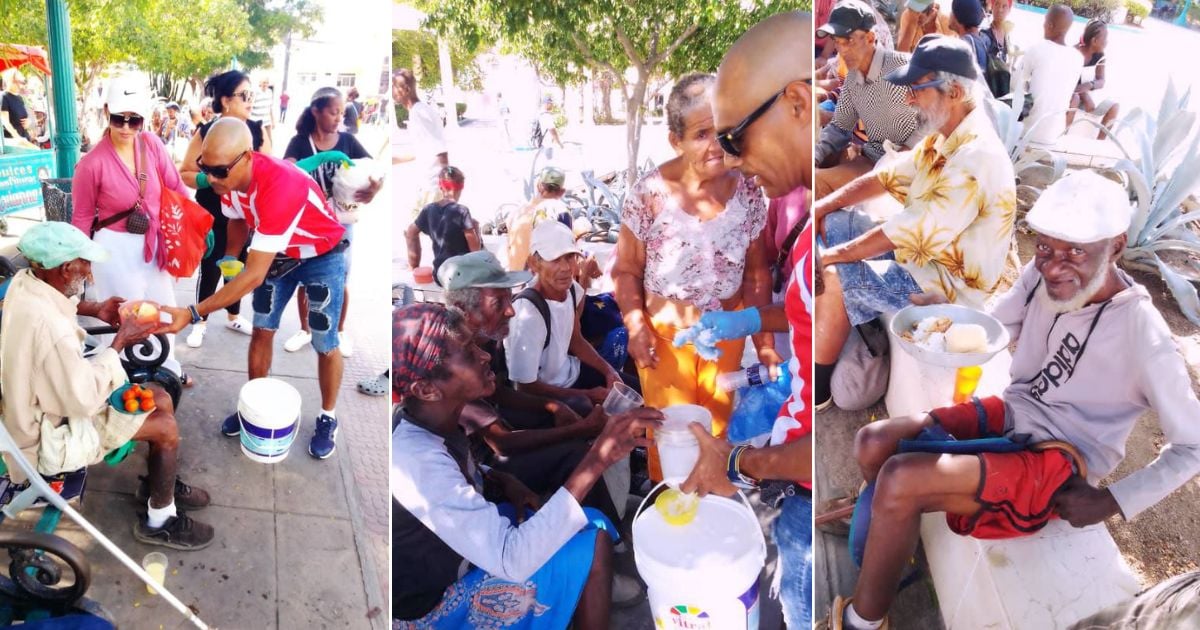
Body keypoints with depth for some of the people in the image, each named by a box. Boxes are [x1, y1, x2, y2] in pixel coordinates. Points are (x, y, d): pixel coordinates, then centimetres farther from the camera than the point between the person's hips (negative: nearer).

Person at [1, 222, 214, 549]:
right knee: (165, 427, -7)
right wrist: (120, 342, -19)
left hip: (51, 395, 9)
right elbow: (85, 399, -28)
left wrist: (93, 309, 2)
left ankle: (158, 483, 33)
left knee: (160, 398, 11)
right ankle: (159, 522, 13)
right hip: (51, 434, -9)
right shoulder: (48, 328, -39)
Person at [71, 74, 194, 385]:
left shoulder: (152, 145, -8)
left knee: (164, 308, 22)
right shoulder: (92, 163, -18)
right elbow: (82, 216, -7)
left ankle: (167, 366, 45)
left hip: (153, 243, 5)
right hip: (116, 248, -5)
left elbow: (176, 188, 1)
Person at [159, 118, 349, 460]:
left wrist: (193, 314, -43)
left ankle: (328, 418, 21)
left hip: (322, 256, -6)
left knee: (324, 344, 1)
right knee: (261, 330, 9)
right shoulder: (229, 175, -20)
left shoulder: (279, 186, -43)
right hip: (277, 252, 6)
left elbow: (254, 275, -43)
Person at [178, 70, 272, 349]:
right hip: (212, 217, -3)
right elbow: (184, 173, -8)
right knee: (210, 269, 4)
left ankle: (234, 316, 35)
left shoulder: (258, 131, -2)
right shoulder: (206, 132, -11)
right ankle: (201, 321, 22)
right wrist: (211, 179, -24)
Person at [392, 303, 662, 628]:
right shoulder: (418, 460, -34)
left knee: (594, 526, 4)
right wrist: (598, 458, -40)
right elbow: (512, 560, -37)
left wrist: (502, 482, -8)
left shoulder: (423, 422, -8)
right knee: (591, 548, -13)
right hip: (432, 604, -8)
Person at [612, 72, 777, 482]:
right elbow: (626, 271, -11)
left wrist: (764, 339, -3)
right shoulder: (649, 195, -22)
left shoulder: (747, 192, -12)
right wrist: (636, 327, -24)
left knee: (717, 423, 22)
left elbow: (757, 272, -2)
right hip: (665, 333, -3)